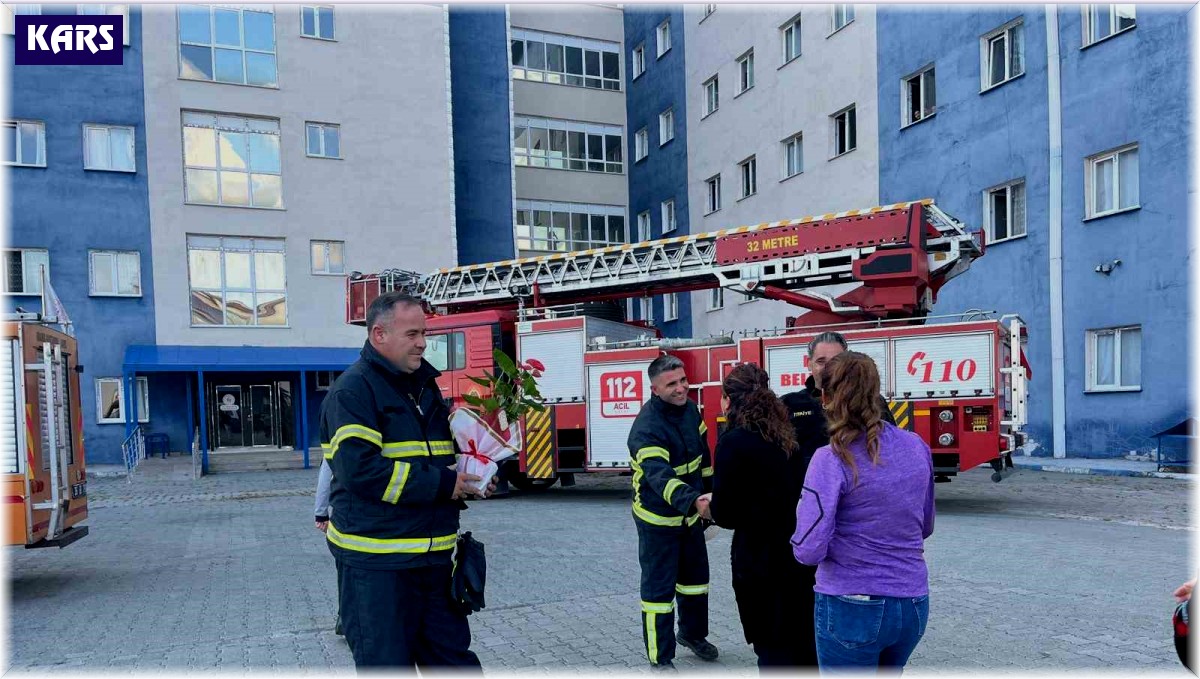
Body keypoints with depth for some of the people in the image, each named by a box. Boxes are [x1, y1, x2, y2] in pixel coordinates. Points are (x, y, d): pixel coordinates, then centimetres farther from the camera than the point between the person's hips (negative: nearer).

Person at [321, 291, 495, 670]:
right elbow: (359, 469, -24)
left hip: (434, 555, 7)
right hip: (376, 562, -7)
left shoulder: (424, 386, 13)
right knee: (387, 662, 5)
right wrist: (441, 484, -21)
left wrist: (470, 481, 3)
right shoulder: (353, 390, -12)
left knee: (453, 655, 15)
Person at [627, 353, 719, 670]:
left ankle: (692, 633, 43)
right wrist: (693, 501, -56)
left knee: (695, 576, 21)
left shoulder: (689, 408, -3)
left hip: (690, 513, 8)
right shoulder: (647, 427, -28)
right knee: (659, 586, 1)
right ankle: (660, 659, 14)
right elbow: (659, 476, -42)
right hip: (658, 517, -7)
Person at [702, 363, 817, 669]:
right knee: (804, 644, 22)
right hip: (803, 553, 7)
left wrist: (711, 506, 6)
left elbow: (726, 514, -16)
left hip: (762, 561, -7)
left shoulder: (734, 442, -17)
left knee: (773, 648, 9)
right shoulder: (786, 433, 4)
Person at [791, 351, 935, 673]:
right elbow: (925, 526, 13)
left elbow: (808, 551, -20)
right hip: (914, 605, 6)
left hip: (852, 608, -6)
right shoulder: (917, 447, 0)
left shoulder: (832, 460, -18)